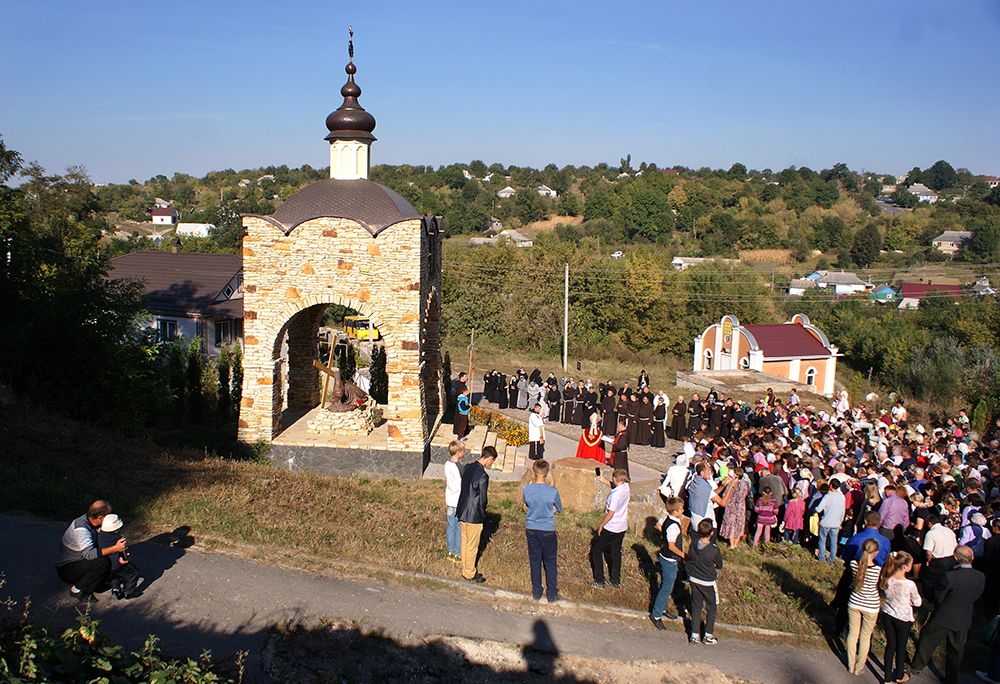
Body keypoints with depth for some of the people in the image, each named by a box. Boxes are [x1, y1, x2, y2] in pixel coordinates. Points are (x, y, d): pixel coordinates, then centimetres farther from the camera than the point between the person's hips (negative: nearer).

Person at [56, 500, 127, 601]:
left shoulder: (89, 521, -1)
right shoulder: (80, 529, -28)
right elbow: (89, 554, -37)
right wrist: (115, 549, -37)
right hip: (66, 569, -9)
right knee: (103, 562, -26)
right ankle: (77, 589, -11)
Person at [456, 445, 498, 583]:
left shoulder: (467, 467, 0)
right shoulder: (483, 476, -25)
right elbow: (482, 499, -19)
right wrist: (483, 515, -1)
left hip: (462, 511, 8)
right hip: (474, 515, -8)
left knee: (465, 542, 20)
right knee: (472, 546, 8)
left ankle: (465, 569, 34)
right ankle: (470, 574, 21)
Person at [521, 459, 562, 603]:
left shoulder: (526, 489, -12)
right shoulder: (553, 491, -19)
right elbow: (558, 509, -2)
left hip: (531, 530, 2)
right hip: (548, 531, -2)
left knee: (534, 562, 15)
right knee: (550, 563, 12)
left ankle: (536, 593, 25)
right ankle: (552, 595, 20)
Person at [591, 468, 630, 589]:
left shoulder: (615, 495, -29)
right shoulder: (626, 487, -6)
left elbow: (610, 514, -24)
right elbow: (615, 486, 19)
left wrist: (601, 525, -11)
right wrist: (603, 480, 14)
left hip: (611, 528, -7)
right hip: (622, 527, 7)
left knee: (596, 550, 9)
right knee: (616, 553, 20)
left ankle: (599, 581, 10)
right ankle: (616, 581, 26)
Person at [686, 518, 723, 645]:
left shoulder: (692, 544, -14)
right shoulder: (714, 550, -25)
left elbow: (687, 560, 2)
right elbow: (719, 566, -7)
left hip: (694, 580, 4)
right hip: (708, 582, -4)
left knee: (696, 606, 17)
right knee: (711, 608, 16)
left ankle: (694, 635, 23)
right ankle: (708, 636, 24)